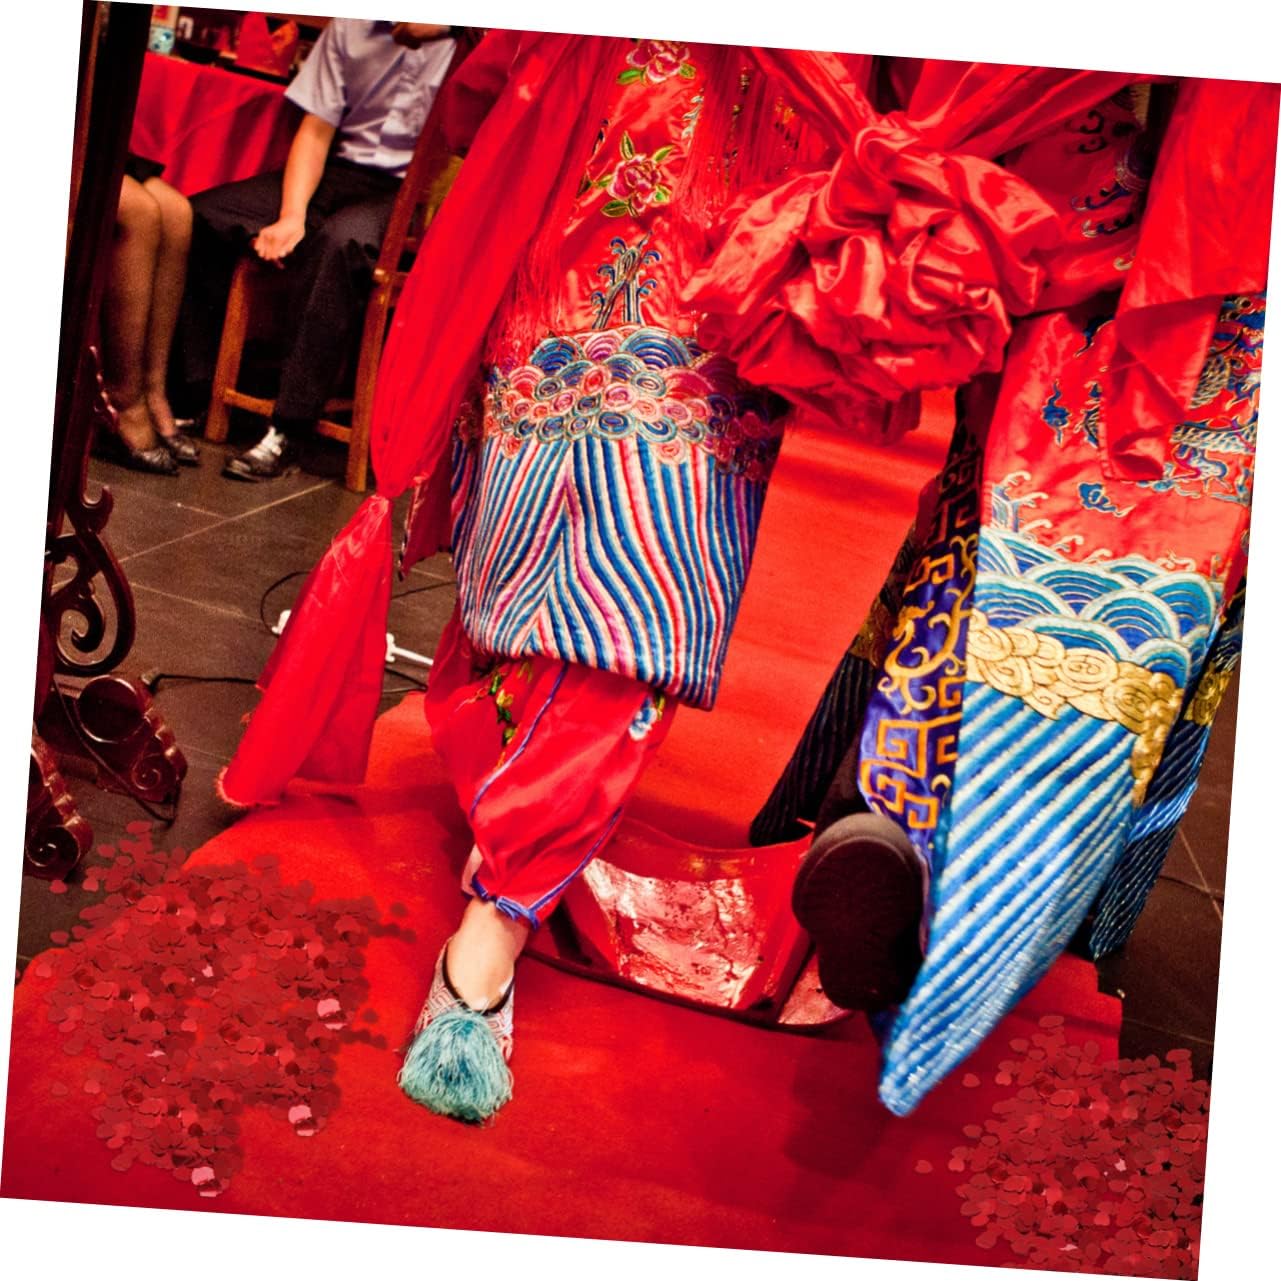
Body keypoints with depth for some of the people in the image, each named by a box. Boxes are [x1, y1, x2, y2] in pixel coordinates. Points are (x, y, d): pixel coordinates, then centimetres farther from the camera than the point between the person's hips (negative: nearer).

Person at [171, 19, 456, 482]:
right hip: (341, 172, 6)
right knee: (200, 217, -13)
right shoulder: (351, 27, 9)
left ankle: (287, 433, -33)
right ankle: (190, 396, -9)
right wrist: (292, 216, -6)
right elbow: (316, 129, 7)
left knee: (338, 241, -38)